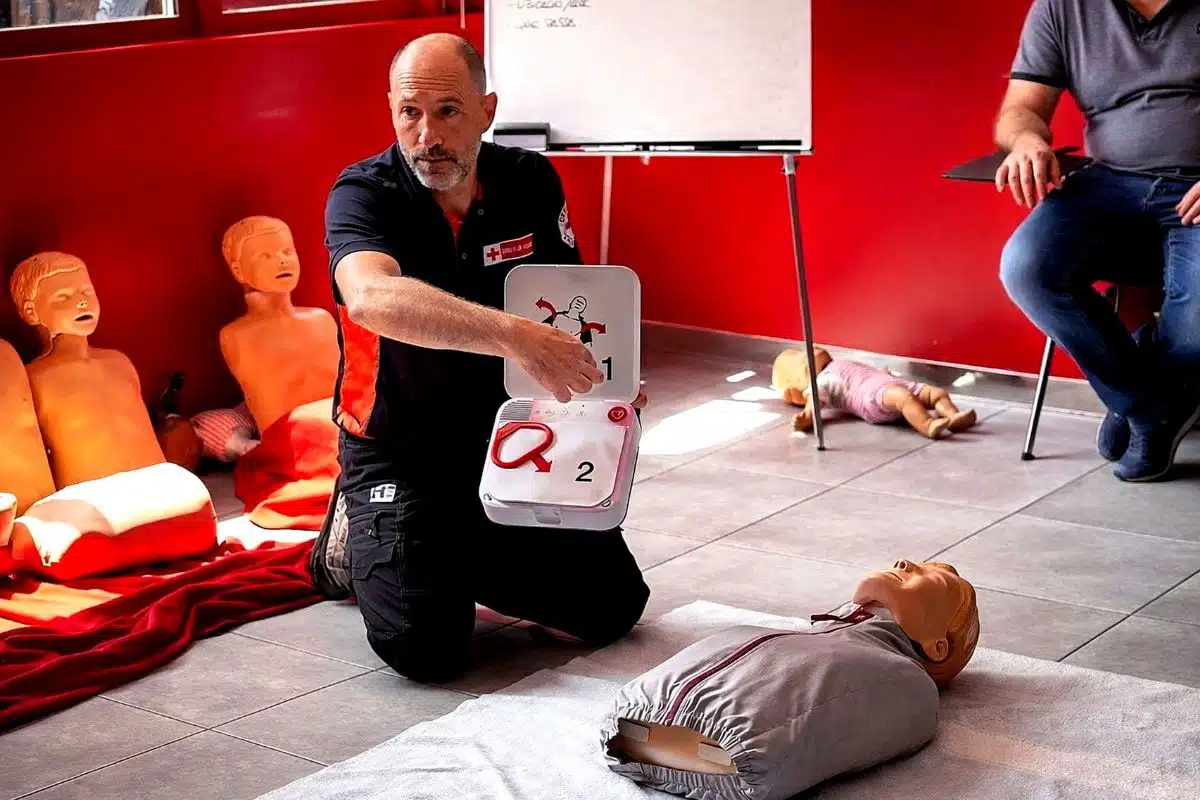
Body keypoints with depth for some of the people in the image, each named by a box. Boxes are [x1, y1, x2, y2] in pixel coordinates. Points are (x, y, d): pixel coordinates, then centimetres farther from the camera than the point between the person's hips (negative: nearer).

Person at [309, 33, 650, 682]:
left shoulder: (531, 181, -3)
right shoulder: (364, 194, -17)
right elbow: (372, 297, -40)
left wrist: (603, 385, -14)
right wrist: (515, 336, -51)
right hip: (398, 451, -4)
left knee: (613, 608, -1)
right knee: (427, 648, -20)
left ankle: (468, 558, 24)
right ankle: (359, 544, 13)